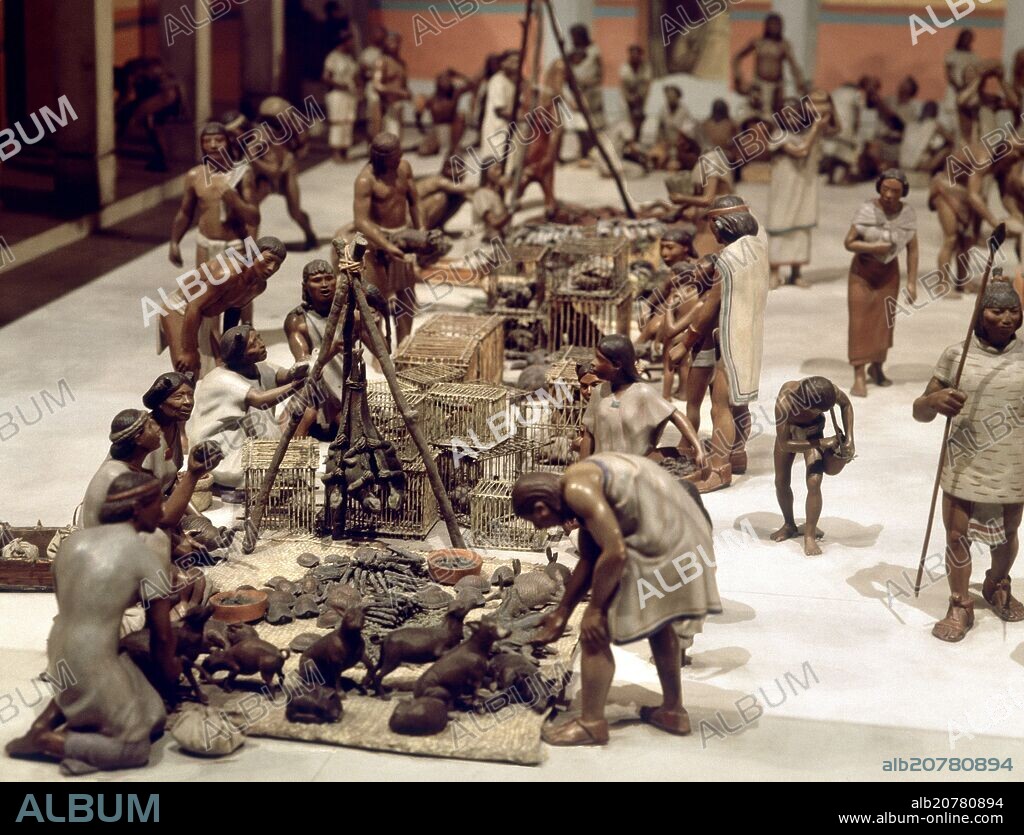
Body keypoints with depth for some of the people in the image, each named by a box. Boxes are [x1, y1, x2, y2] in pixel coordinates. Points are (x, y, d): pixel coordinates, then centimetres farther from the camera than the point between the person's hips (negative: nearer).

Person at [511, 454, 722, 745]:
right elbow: (589, 559, 23)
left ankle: (592, 724, 11)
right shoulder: (582, 484, 16)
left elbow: (615, 552, -22)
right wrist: (562, 614, 29)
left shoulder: (577, 490, -14)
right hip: (686, 532, 10)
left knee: (595, 633, 1)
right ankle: (673, 711, 41)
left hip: (658, 544, -10)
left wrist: (594, 608, -9)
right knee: (660, 621, 29)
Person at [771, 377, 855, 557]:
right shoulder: (785, 402, -42)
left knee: (814, 481, -15)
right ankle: (789, 525, 33)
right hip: (788, 430, 0)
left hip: (812, 430, 0)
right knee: (781, 482, 6)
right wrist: (821, 443, -34)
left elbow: (846, 404, -8)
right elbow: (784, 445, -32)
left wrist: (849, 438, -16)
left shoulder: (828, 391, -35)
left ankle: (809, 535, -3)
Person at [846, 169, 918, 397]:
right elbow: (848, 243, -14)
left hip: (889, 271, 3)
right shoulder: (867, 211, -18)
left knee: (884, 322, 8)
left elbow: (912, 249, -5)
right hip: (862, 269, -3)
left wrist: (912, 283, -9)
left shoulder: (908, 213, -10)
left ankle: (876, 367, 30)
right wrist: (873, 248, -28)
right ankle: (859, 377, -7)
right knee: (860, 322, -8)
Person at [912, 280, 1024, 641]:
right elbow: (919, 412, -5)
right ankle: (960, 607, 21)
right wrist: (935, 400, -27)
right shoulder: (956, 355, -6)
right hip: (965, 466, -1)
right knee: (957, 535, 3)